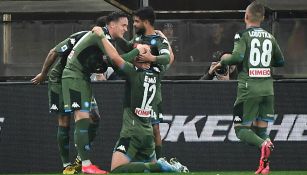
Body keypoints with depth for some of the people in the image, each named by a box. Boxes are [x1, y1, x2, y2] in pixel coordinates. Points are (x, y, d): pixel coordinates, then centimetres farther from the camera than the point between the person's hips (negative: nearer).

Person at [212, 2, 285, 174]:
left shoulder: (243, 35, -4)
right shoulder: (270, 37, 12)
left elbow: (237, 56, -17)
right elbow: (281, 61, 19)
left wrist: (224, 60, 3)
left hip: (249, 88, -5)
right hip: (268, 88, 5)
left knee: (241, 129, 1)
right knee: (261, 128, 11)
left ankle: (263, 143, -29)